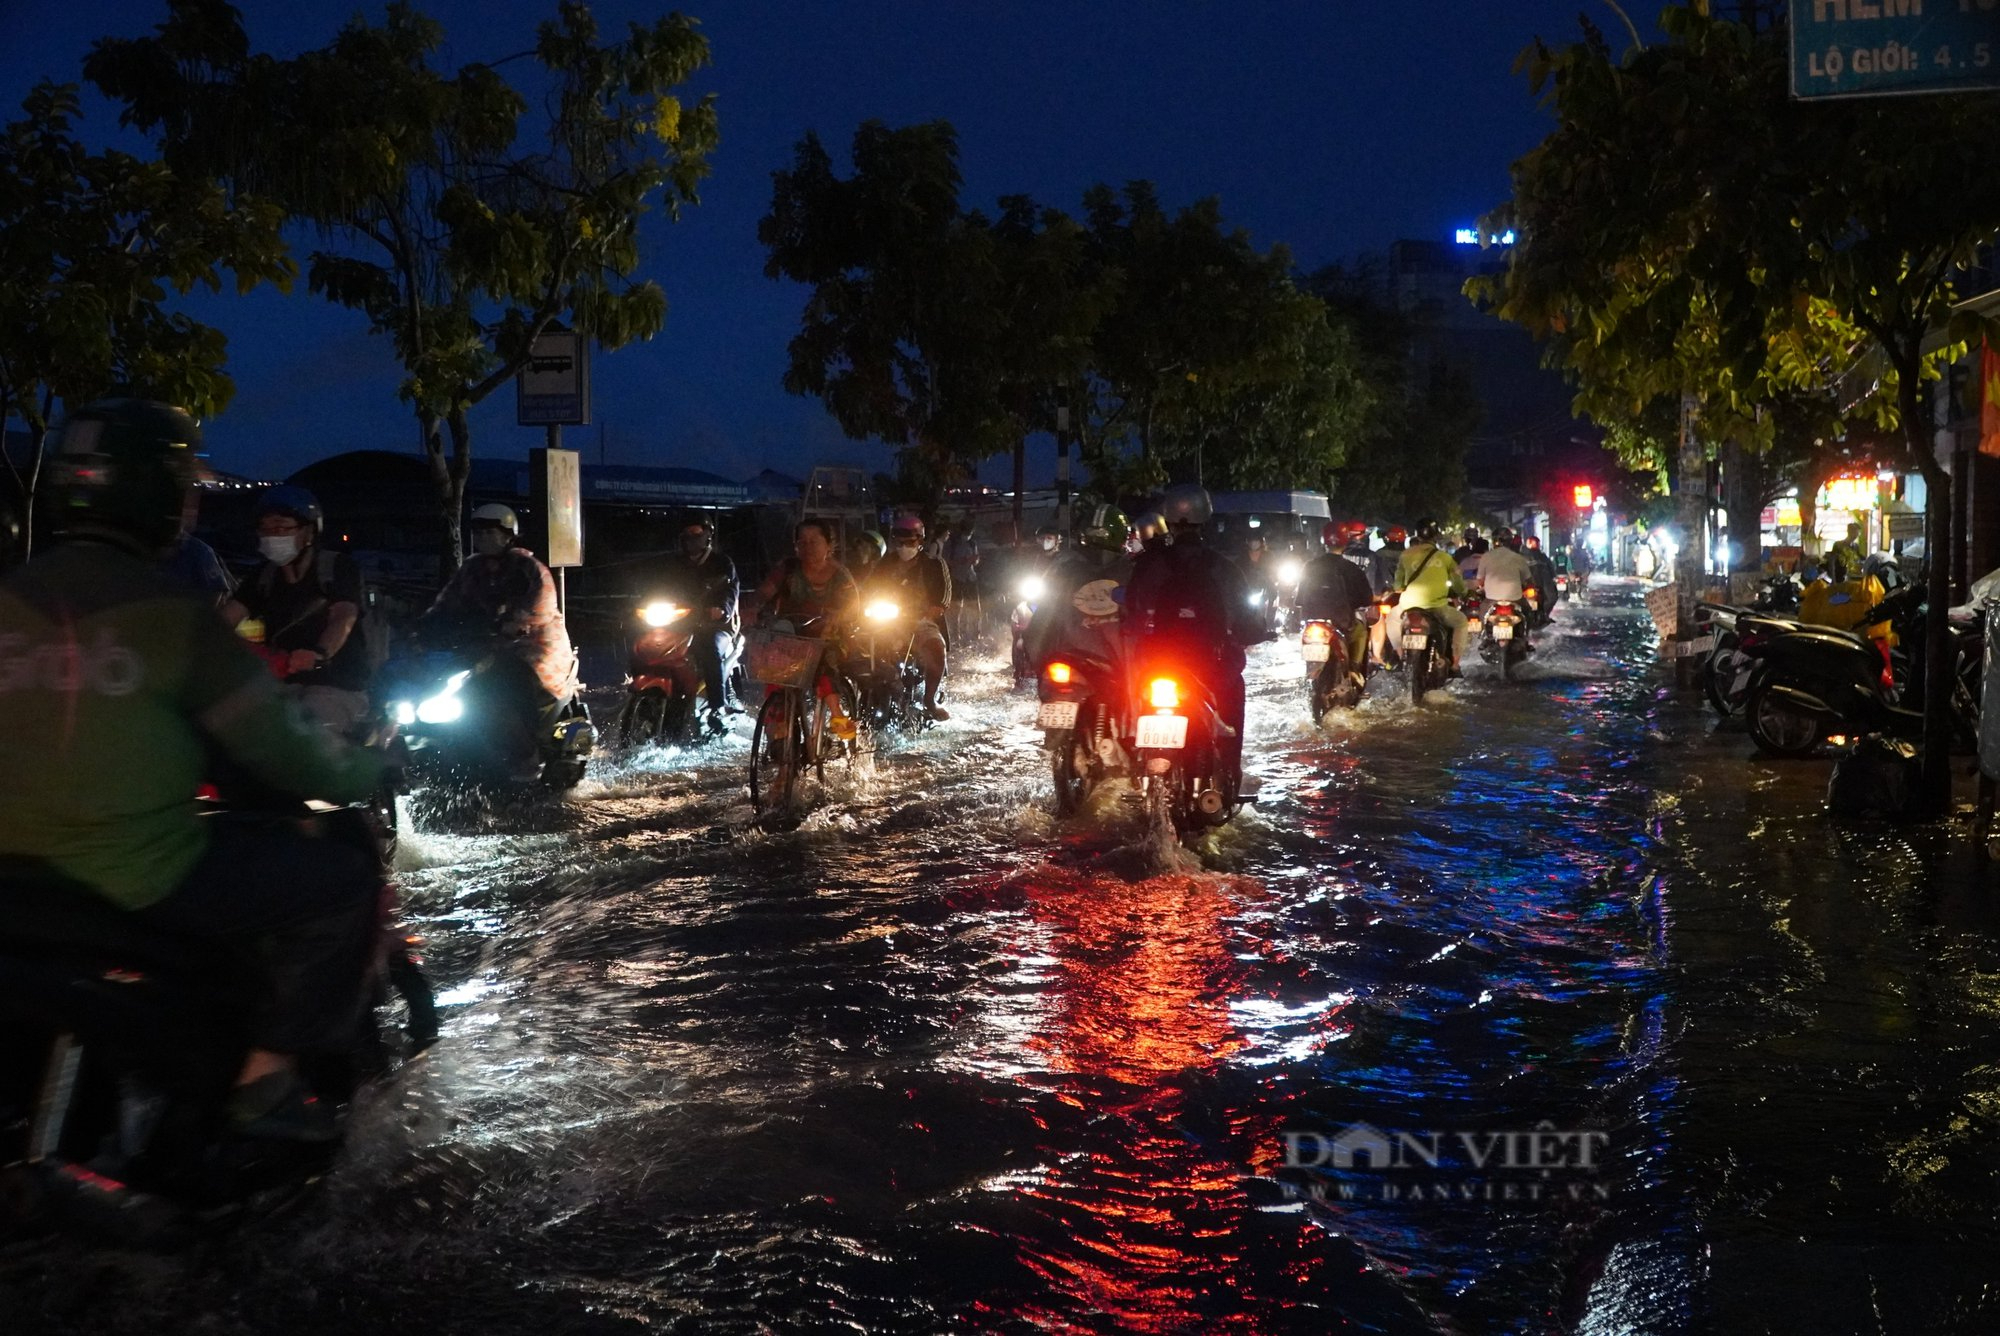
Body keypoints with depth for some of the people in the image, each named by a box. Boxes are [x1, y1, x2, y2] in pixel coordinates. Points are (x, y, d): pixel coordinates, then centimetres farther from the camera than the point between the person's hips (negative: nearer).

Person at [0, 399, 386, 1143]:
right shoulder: (171, 614, -13)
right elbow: (274, 744, -8)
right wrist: (363, 773, 11)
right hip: (141, 877, -7)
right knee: (346, 880, 2)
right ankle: (267, 1079, 1)